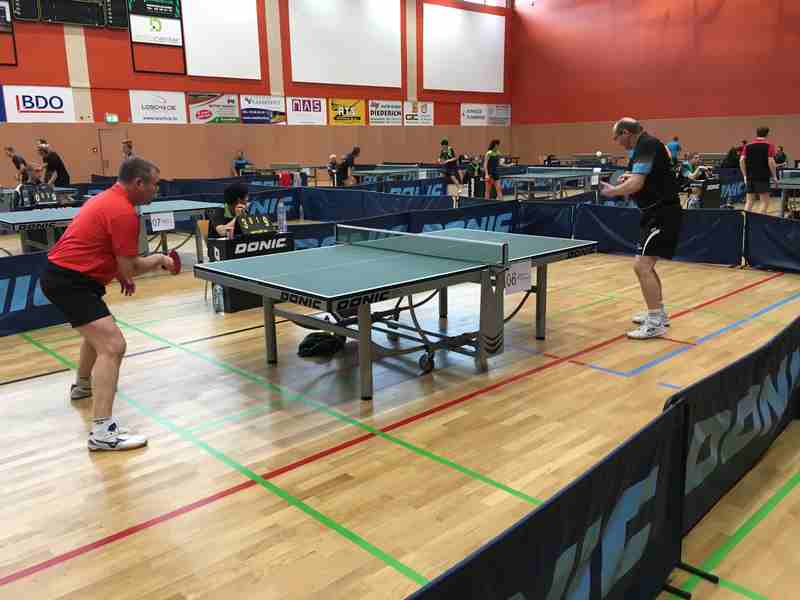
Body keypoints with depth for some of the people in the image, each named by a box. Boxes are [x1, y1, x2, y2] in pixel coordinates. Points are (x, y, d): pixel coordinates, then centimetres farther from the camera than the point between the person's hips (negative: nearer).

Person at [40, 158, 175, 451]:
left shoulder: (106, 198, 14)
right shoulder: (124, 212, -18)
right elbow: (130, 268, -17)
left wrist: (121, 275, 22)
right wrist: (160, 260, 0)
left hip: (61, 273, 11)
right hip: (70, 282, -11)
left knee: (98, 330, 33)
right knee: (113, 346, -20)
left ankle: (83, 385, 56)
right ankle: (102, 431, -25)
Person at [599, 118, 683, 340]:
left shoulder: (646, 145, -15)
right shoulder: (647, 145, 16)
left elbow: (636, 185, -23)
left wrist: (612, 191, -7)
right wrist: (630, 178, 12)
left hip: (662, 213, -11)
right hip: (657, 212, 11)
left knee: (642, 265, -14)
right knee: (646, 265, 18)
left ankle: (655, 323, -9)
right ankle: (659, 313, 30)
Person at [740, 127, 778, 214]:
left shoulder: (748, 146, 9)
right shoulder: (769, 146, -2)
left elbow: (741, 160, 2)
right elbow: (771, 161, -11)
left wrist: (745, 176, 8)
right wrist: (774, 176, -3)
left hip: (750, 178, 4)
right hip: (763, 178, -4)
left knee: (749, 202, 8)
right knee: (765, 203, 0)